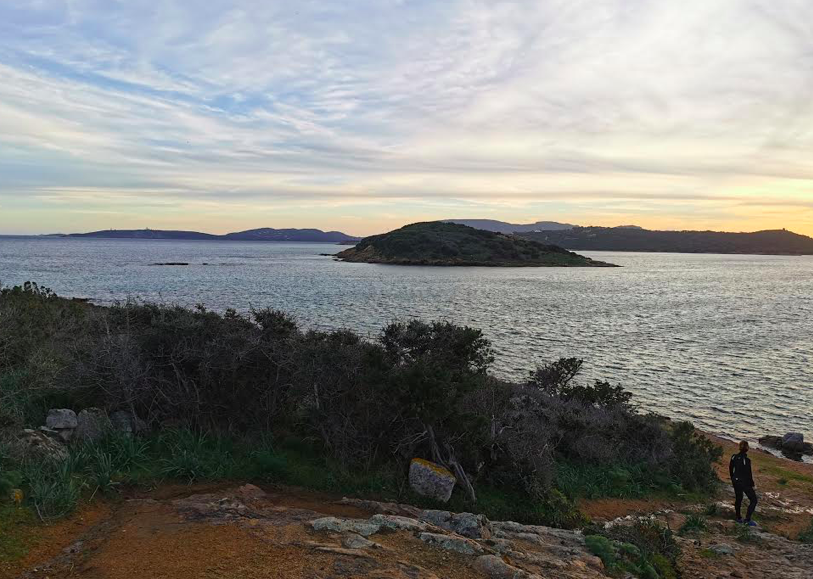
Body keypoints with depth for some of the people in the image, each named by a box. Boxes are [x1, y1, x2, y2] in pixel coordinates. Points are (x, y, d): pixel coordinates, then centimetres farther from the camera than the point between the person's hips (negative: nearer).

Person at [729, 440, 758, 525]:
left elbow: (730, 469, 9)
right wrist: (752, 485, -7)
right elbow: (748, 474, -18)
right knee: (753, 500, 7)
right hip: (745, 482, -7)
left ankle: (739, 518, 32)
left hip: (736, 481, 7)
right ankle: (748, 519, 3)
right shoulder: (746, 460, -23)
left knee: (738, 499, 21)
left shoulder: (734, 457, -2)